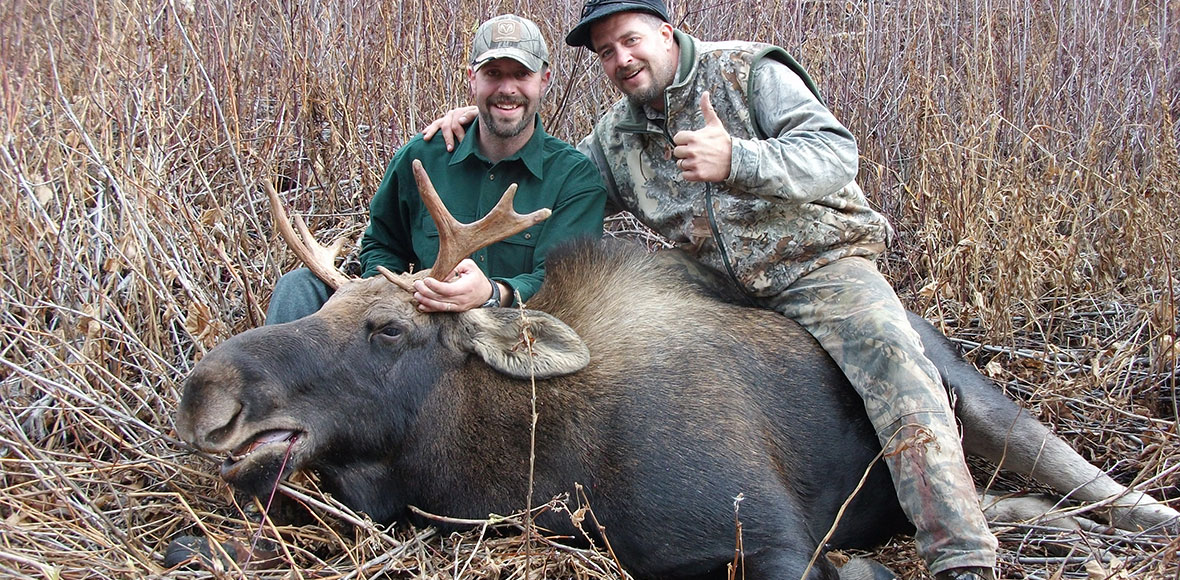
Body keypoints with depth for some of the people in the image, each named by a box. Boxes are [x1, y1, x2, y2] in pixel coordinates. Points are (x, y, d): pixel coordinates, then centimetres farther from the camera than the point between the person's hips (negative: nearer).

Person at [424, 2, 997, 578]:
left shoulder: (747, 71, -6)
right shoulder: (616, 136, 10)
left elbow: (836, 153, -18)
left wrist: (736, 162, -36)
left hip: (817, 265, -5)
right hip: (729, 293, 5)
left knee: (887, 349, -31)